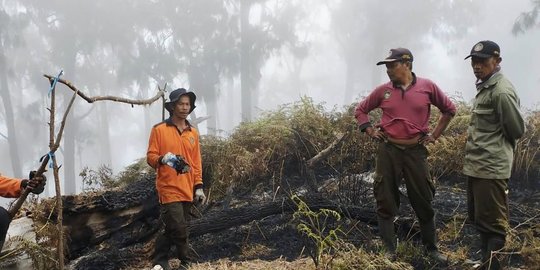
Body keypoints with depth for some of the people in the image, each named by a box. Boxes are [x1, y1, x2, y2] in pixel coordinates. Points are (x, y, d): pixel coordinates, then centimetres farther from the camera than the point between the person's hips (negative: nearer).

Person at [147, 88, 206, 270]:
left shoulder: (193, 133, 12)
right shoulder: (159, 130, -3)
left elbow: (196, 162, 14)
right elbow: (150, 157, -4)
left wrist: (198, 186, 8)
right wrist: (163, 159, -25)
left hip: (187, 190, 5)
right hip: (169, 189, -5)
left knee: (172, 230, 9)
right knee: (179, 229, -11)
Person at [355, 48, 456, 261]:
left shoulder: (427, 87, -2)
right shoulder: (383, 90, 1)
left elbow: (449, 109, 11)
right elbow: (360, 110, 15)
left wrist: (435, 134, 7)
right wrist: (370, 131, 3)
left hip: (416, 152, -1)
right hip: (388, 151, 1)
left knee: (423, 202, 9)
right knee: (385, 202, 4)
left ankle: (431, 248, 25)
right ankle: (389, 250, 15)